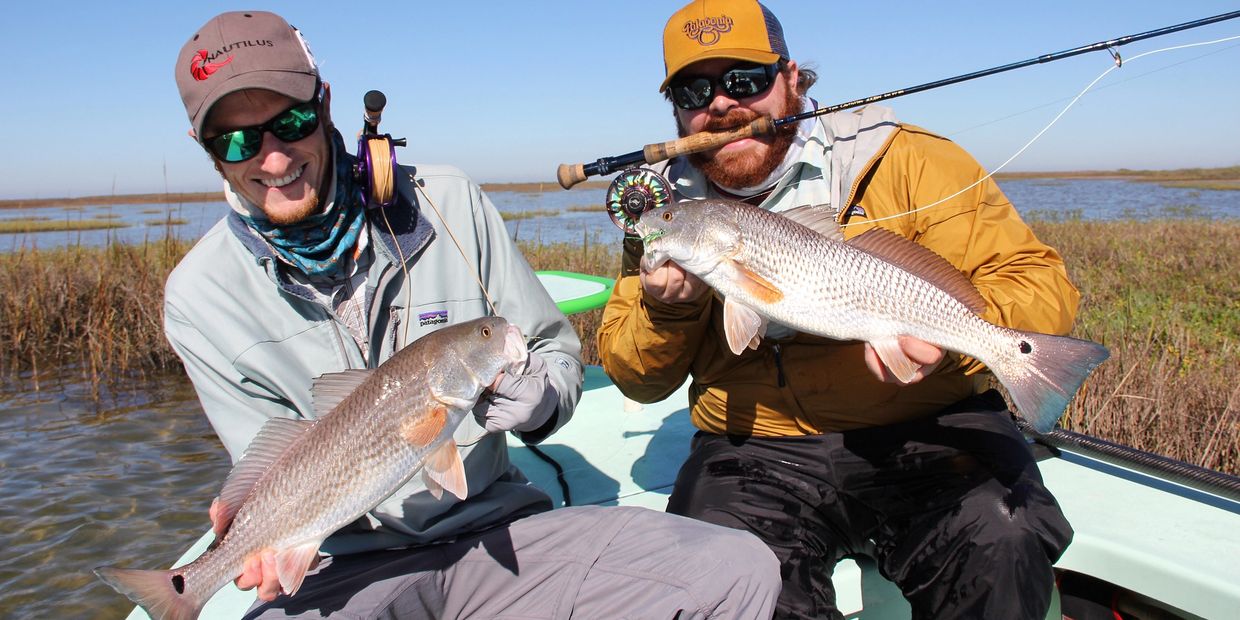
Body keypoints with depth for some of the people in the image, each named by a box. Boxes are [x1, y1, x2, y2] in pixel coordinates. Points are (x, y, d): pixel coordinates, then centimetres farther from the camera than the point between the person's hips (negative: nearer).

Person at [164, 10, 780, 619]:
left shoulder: (447, 201, -2)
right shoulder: (200, 295, -3)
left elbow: (557, 350, 6)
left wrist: (536, 399, -16)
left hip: (496, 527, 1)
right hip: (344, 567, 0)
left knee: (740, 571, -20)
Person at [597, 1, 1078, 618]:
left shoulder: (906, 162, -2)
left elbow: (1041, 285, -3)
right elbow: (636, 379, 11)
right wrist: (666, 309, -11)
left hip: (927, 431, -1)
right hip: (755, 451, 2)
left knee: (999, 538, -30)